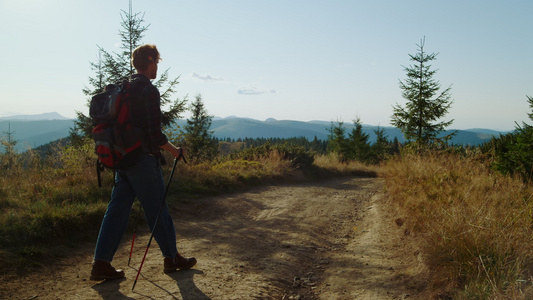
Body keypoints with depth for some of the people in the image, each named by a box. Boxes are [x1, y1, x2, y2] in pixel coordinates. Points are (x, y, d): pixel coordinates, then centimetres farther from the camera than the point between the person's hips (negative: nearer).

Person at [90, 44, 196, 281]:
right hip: (143, 159, -8)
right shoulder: (149, 91, -14)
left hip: (122, 159, 8)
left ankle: (101, 263, 9)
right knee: (157, 210, 4)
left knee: (117, 209, 9)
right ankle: (172, 258, 19)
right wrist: (174, 150, -5)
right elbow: (154, 134, -19)